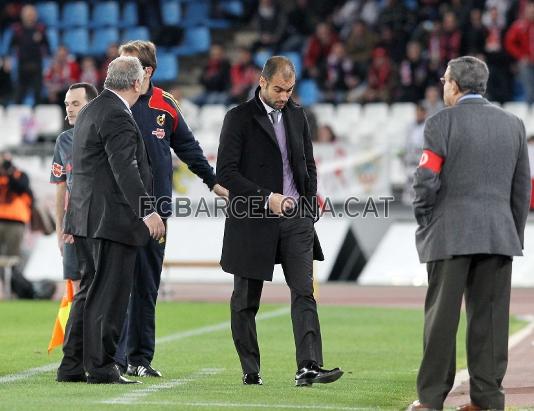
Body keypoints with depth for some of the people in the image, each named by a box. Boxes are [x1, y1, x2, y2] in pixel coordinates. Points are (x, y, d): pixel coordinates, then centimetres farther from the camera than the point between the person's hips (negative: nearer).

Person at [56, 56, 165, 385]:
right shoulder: (117, 116, -15)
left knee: (90, 291, 14)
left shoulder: (92, 110, 18)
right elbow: (124, 169, -23)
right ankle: (101, 367, -3)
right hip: (112, 218, -10)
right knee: (109, 294, -5)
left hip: (86, 218, 10)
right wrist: (147, 211, -26)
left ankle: (72, 365, 16)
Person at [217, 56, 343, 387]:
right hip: (253, 220, -4)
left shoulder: (297, 115, 11)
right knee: (246, 300, 5)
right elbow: (226, 172, -11)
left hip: (296, 220, 4)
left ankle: (309, 367, -17)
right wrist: (266, 198, -17)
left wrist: (309, 208, 8)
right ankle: (250, 370, 14)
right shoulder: (239, 118, -6)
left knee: (304, 292, -9)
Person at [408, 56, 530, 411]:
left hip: (450, 234, -4)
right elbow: (523, 186, 10)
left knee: (442, 316, 1)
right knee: (490, 315, 5)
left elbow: (427, 180, -10)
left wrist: (424, 221, 4)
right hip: (500, 235, 4)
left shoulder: (442, 123, -6)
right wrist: (515, 233, 17)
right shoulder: (513, 124, 9)